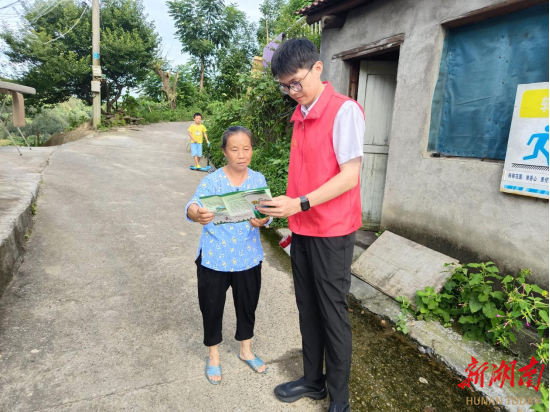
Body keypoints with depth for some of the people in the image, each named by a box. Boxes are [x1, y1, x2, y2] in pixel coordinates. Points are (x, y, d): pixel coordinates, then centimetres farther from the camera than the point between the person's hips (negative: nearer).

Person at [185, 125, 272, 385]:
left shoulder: (258, 180, -3)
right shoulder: (212, 181, -12)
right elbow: (193, 205, -27)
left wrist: (262, 220, -31)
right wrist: (196, 214, -51)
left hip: (247, 257, 3)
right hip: (214, 258, -2)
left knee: (247, 304, 18)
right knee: (212, 307, 12)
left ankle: (246, 350, 44)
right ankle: (213, 356, 38)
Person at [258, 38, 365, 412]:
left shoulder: (344, 110, -12)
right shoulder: (300, 115, 10)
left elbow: (350, 176, -17)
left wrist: (300, 204, -23)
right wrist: (292, 217, 11)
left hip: (332, 233, -7)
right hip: (302, 230, 7)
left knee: (333, 313, 5)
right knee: (308, 309, 16)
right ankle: (313, 380, 35)